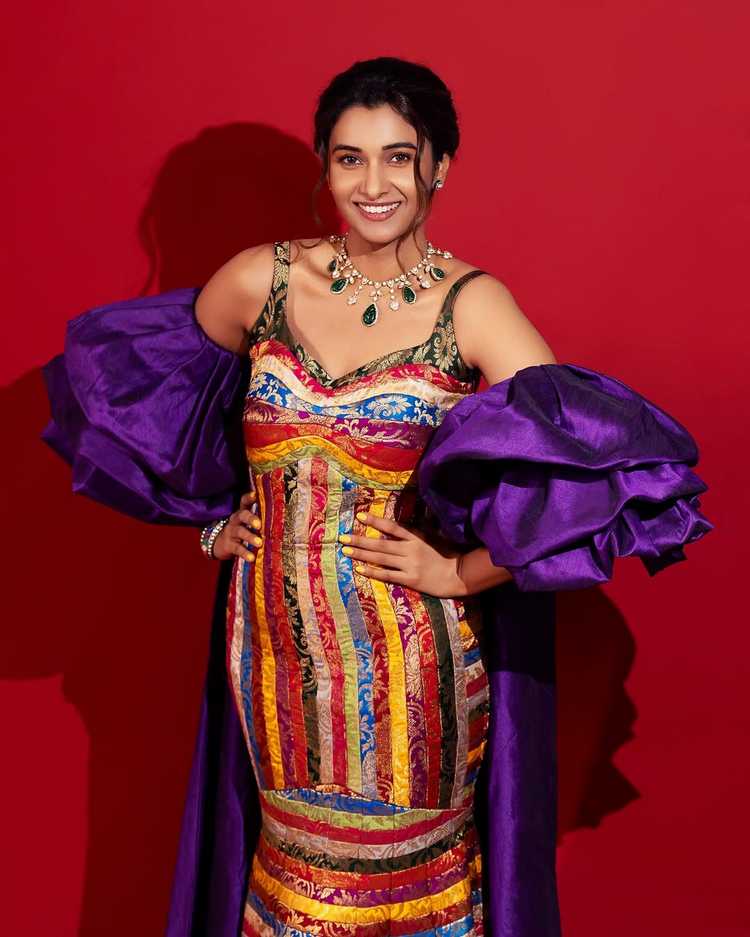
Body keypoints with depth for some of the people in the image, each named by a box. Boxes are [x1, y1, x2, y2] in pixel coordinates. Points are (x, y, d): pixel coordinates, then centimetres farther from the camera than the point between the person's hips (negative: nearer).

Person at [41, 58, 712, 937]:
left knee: (408, 866, 15)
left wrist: (463, 572, -16)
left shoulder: (471, 305, -11)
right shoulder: (263, 278, -2)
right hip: (277, 649, 3)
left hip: (411, 661, -2)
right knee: (294, 862, 19)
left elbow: (592, 460, -22)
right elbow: (132, 374, 14)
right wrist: (211, 518, 8)